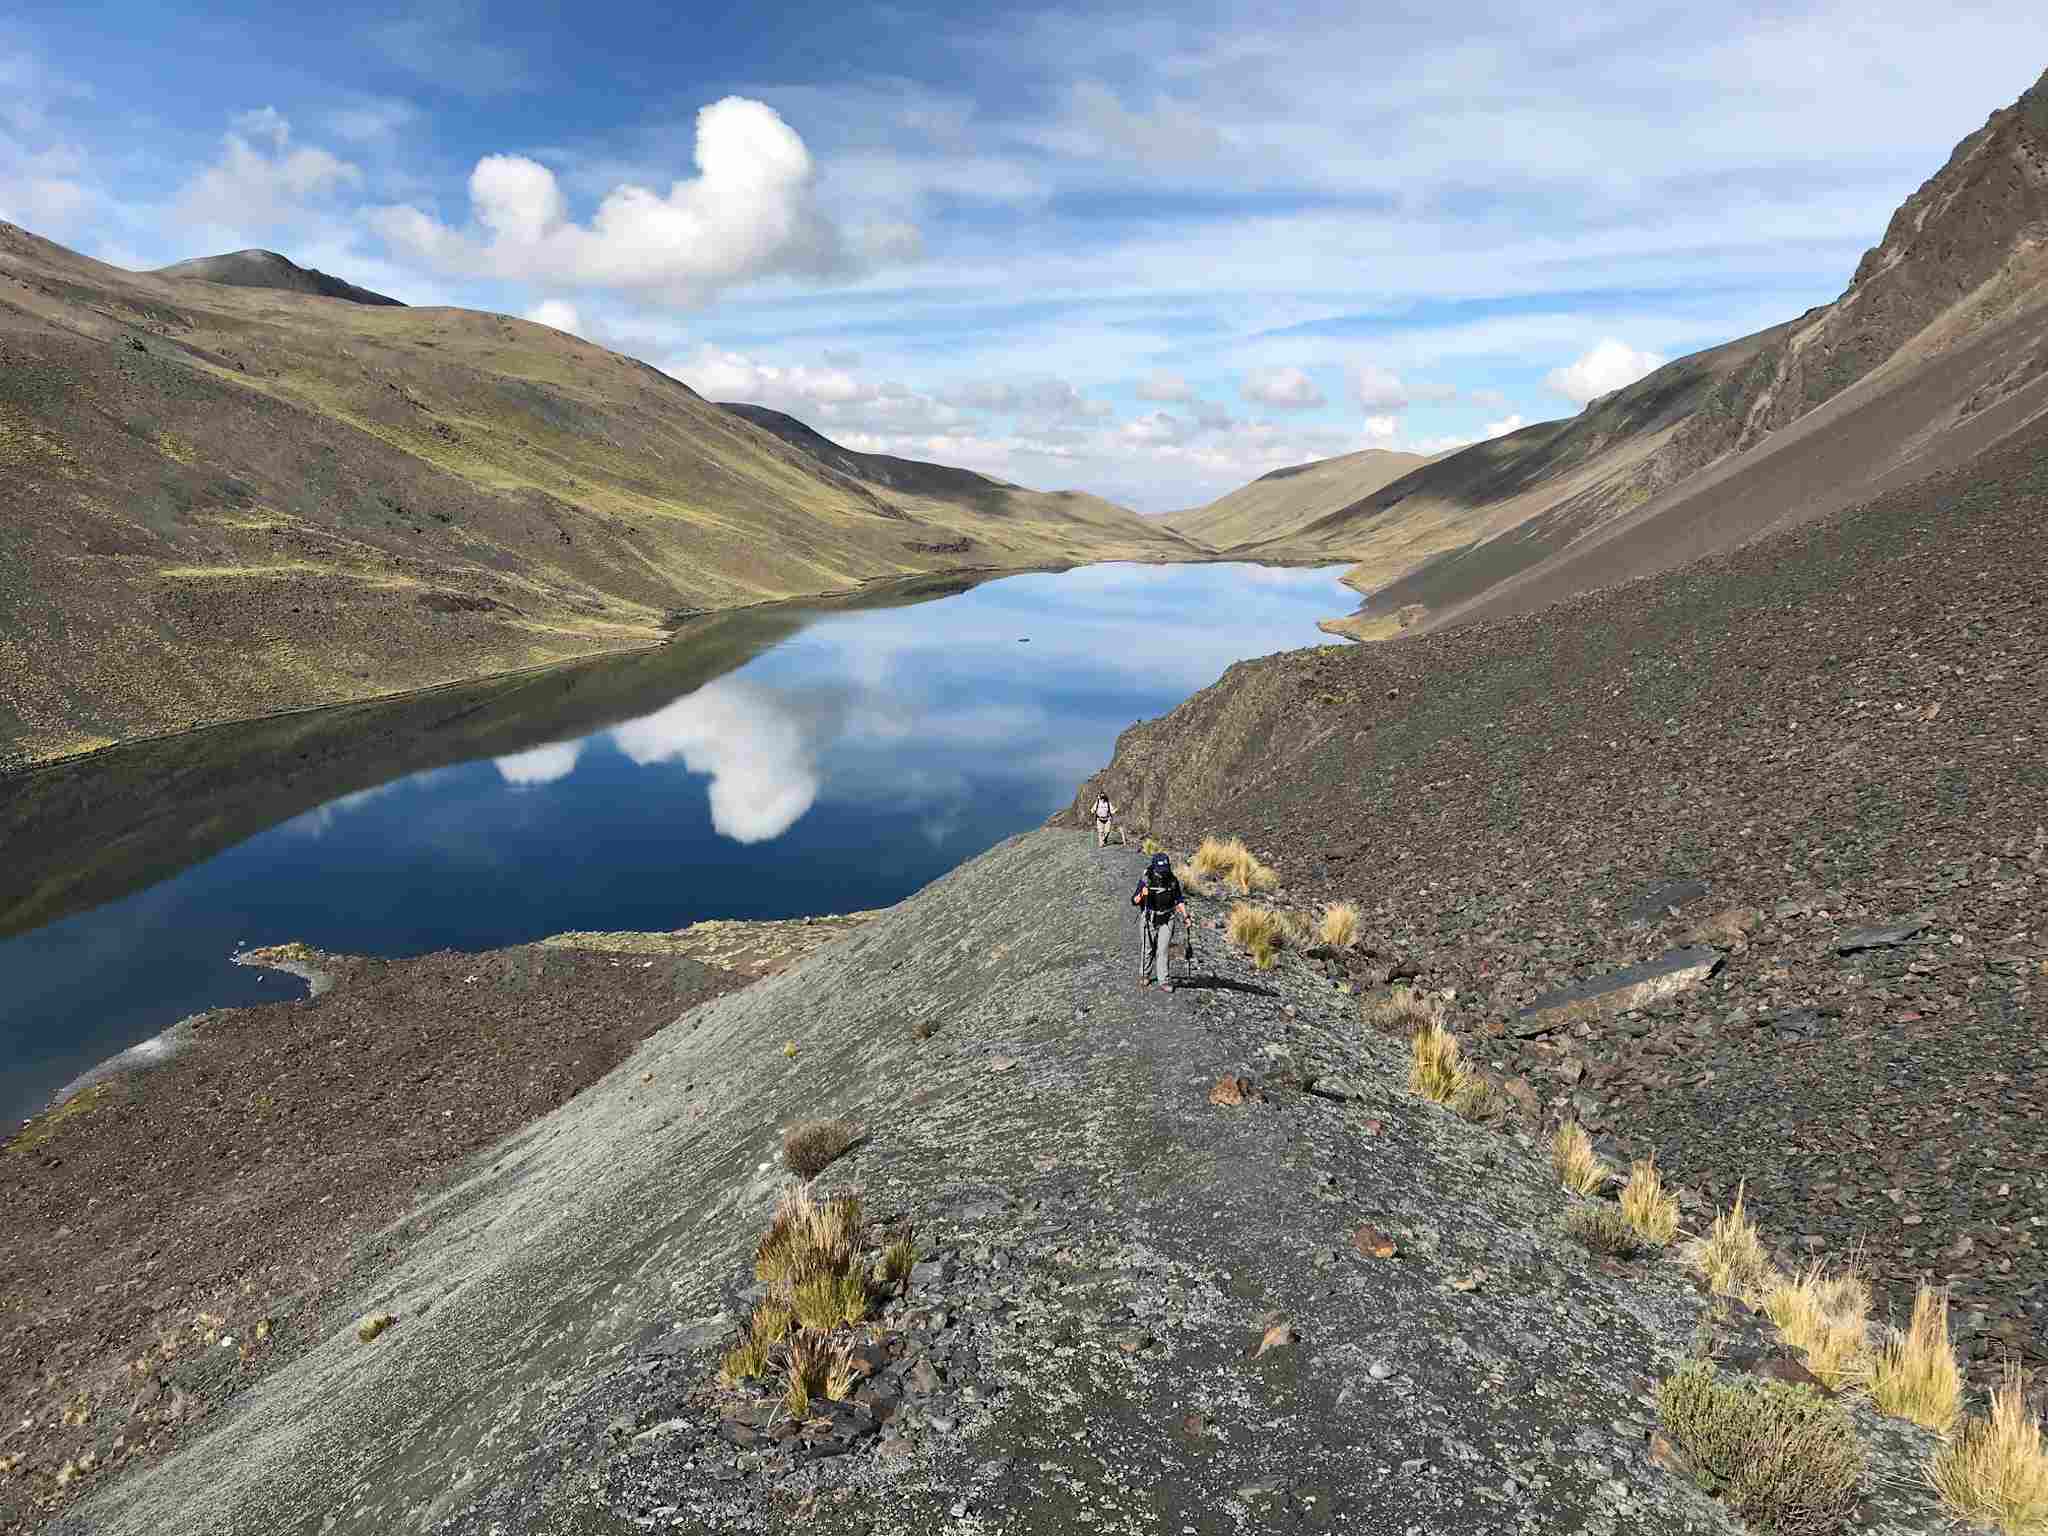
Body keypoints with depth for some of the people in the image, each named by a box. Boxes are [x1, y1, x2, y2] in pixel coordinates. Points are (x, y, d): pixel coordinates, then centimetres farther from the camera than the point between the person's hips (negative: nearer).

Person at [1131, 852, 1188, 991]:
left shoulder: (1173, 880, -8)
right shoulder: (1146, 880, -15)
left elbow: (1179, 899, 6)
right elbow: (1134, 901, -12)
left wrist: (1185, 916, -3)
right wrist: (1142, 895, -33)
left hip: (1167, 919, 1)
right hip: (1150, 919, -1)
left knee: (1163, 950, -6)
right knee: (1149, 949, 12)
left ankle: (1163, 981, 0)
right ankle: (1144, 974, 34)